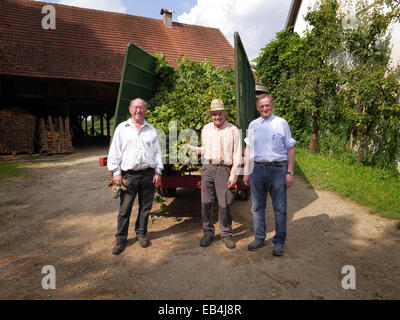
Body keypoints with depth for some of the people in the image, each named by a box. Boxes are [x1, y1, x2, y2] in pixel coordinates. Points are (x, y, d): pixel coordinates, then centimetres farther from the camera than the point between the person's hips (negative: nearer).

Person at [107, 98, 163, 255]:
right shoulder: (122, 128, 6)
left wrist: (158, 171, 3)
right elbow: (115, 152, 3)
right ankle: (120, 239, 15)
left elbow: (157, 152, 11)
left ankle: (141, 233, 28)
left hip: (148, 174, 2)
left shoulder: (151, 130, 12)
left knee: (145, 207, 10)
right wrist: (116, 172, -4)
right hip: (128, 175, -2)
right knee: (124, 209, 2)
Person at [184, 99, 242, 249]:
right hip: (207, 168, 4)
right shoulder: (206, 129, 14)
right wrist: (192, 148, 4)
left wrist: (233, 175, -8)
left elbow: (237, 155, -2)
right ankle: (208, 232, 20)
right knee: (206, 202, 5)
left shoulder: (233, 130, 1)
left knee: (224, 204, -1)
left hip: (223, 169, -3)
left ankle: (226, 234, 17)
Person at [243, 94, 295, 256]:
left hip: (277, 169, -3)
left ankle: (279, 242, 18)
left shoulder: (281, 123, 2)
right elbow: (248, 149, 14)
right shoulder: (253, 125, 11)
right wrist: (246, 172, 9)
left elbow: (290, 149, 1)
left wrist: (290, 172, -5)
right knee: (257, 207, 12)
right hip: (257, 169, 3)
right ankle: (259, 239, 27)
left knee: (279, 208, 4)